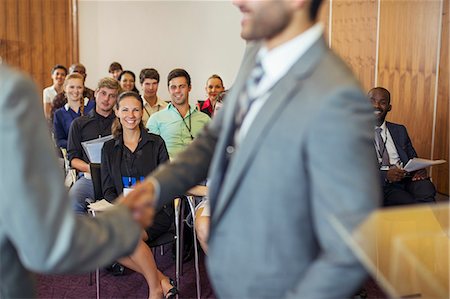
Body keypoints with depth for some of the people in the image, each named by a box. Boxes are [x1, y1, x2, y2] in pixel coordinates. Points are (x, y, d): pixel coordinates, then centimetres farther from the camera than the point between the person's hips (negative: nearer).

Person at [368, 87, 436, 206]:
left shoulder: (400, 130, 21)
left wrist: (420, 170, -3)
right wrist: (385, 175, -20)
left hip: (408, 179, 4)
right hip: (382, 186, -4)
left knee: (426, 190, -30)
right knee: (415, 205, -32)